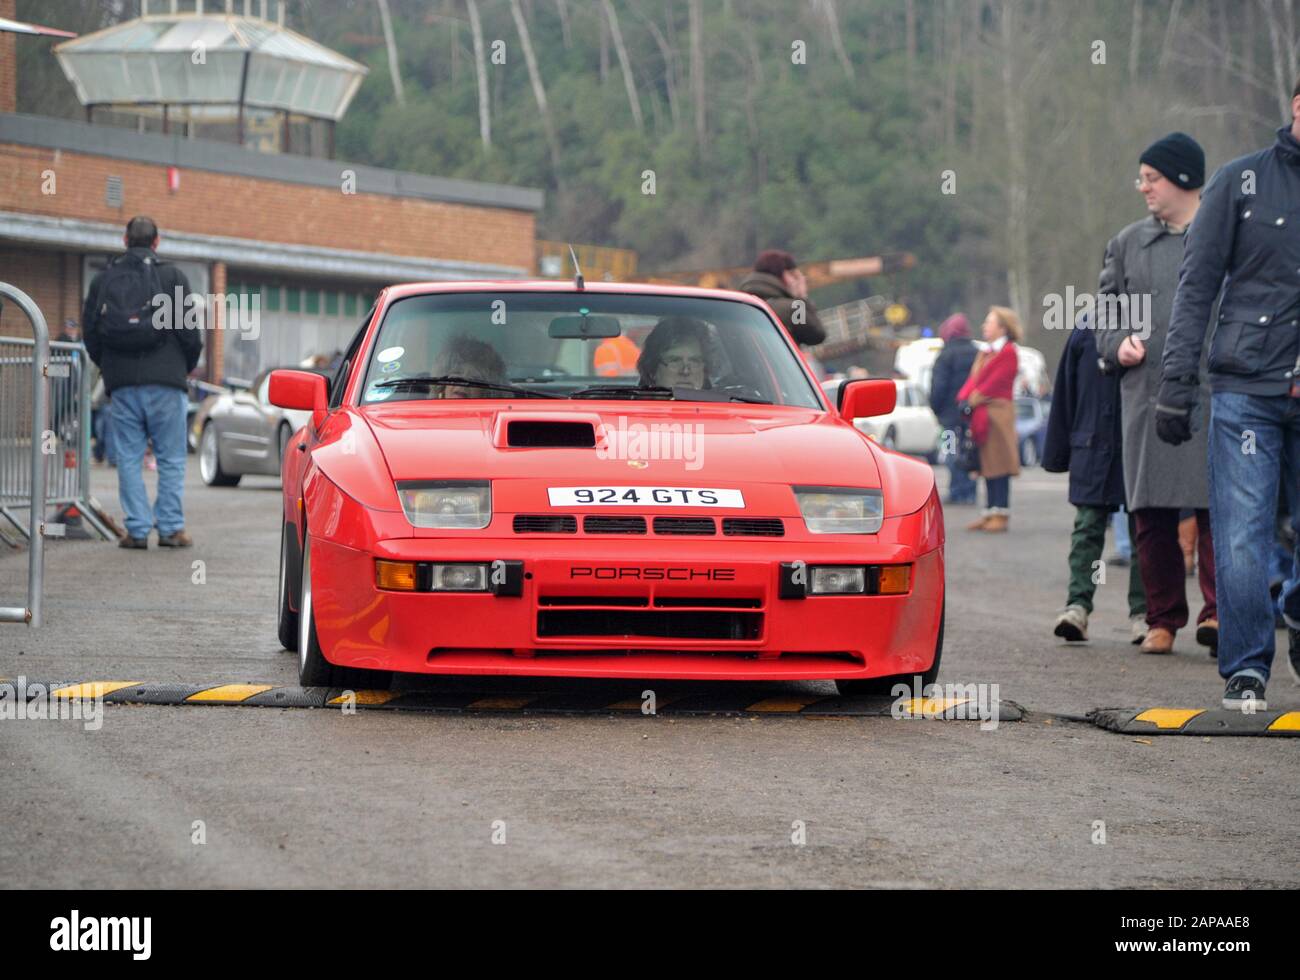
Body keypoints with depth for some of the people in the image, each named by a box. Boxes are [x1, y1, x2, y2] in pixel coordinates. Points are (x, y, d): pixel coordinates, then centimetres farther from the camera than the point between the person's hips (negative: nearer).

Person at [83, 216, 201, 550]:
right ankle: (171, 528, -1)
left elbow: (90, 331, 9)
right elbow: (189, 331, -2)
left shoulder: (103, 280, 8)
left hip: (121, 384, 2)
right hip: (165, 381, -2)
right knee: (171, 458, 3)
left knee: (129, 457, 5)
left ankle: (137, 529, 0)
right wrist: (186, 367, 14)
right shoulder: (172, 277, 0)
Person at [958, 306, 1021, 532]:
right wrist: (965, 399, -3)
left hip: (997, 413, -9)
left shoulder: (1008, 353, -8)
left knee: (999, 467, -7)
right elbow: (974, 380, 13)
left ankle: (1001, 515, -6)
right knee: (987, 465, 9)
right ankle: (989, 513, 12)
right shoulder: (986, 353, 20)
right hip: (981, 416, 9)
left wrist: (973, 400, -14)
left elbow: (994, 382, -14)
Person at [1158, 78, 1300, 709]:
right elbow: (1197, 285, 4)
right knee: (1241, 537, -6)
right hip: (1245, 389, -1)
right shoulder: (1240, 182, 4)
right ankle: (1245, 669, 2)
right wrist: (1176, 382, -2)